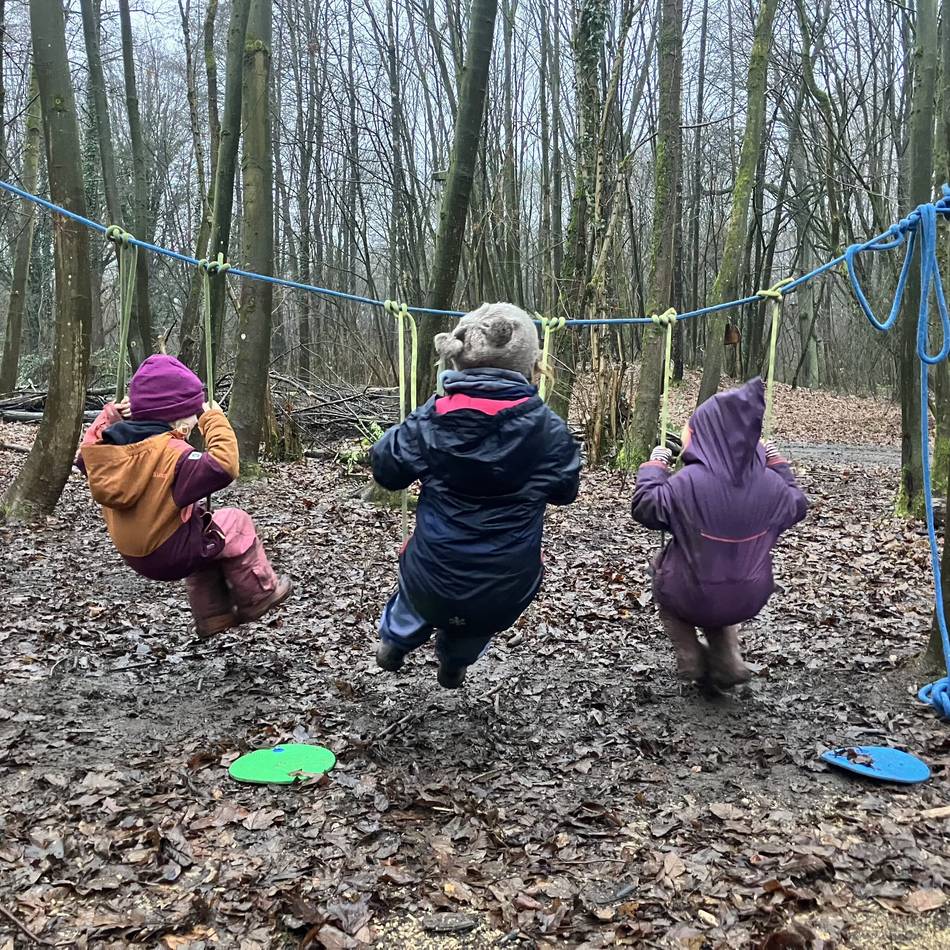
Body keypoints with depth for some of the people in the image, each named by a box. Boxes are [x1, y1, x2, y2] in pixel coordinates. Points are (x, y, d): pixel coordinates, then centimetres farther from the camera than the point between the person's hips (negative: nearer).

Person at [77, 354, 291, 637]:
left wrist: (108, 418, 17)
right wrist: (215, 421, -22)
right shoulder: (172, 454, -26)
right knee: (236, 523, 11)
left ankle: (213, 617, 36)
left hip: (134, 554, 8)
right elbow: (223, 467, -33)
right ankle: (259, 595, 20)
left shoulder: (110, 444, -2)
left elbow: (86, 455, 20)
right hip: (169, 554, -8)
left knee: (205, 539, 33)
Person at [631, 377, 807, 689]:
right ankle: (727, 661, 21)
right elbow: (798, 506, 11)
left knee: (663, 576, 29)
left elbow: (644, 508, -12)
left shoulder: (688, 481, -24)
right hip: (749, 600, 4)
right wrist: (779, 464, 19)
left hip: (693, 600, -4)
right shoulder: (770, 483, -10)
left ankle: (692, 659, 18)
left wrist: (654, 466, 0)